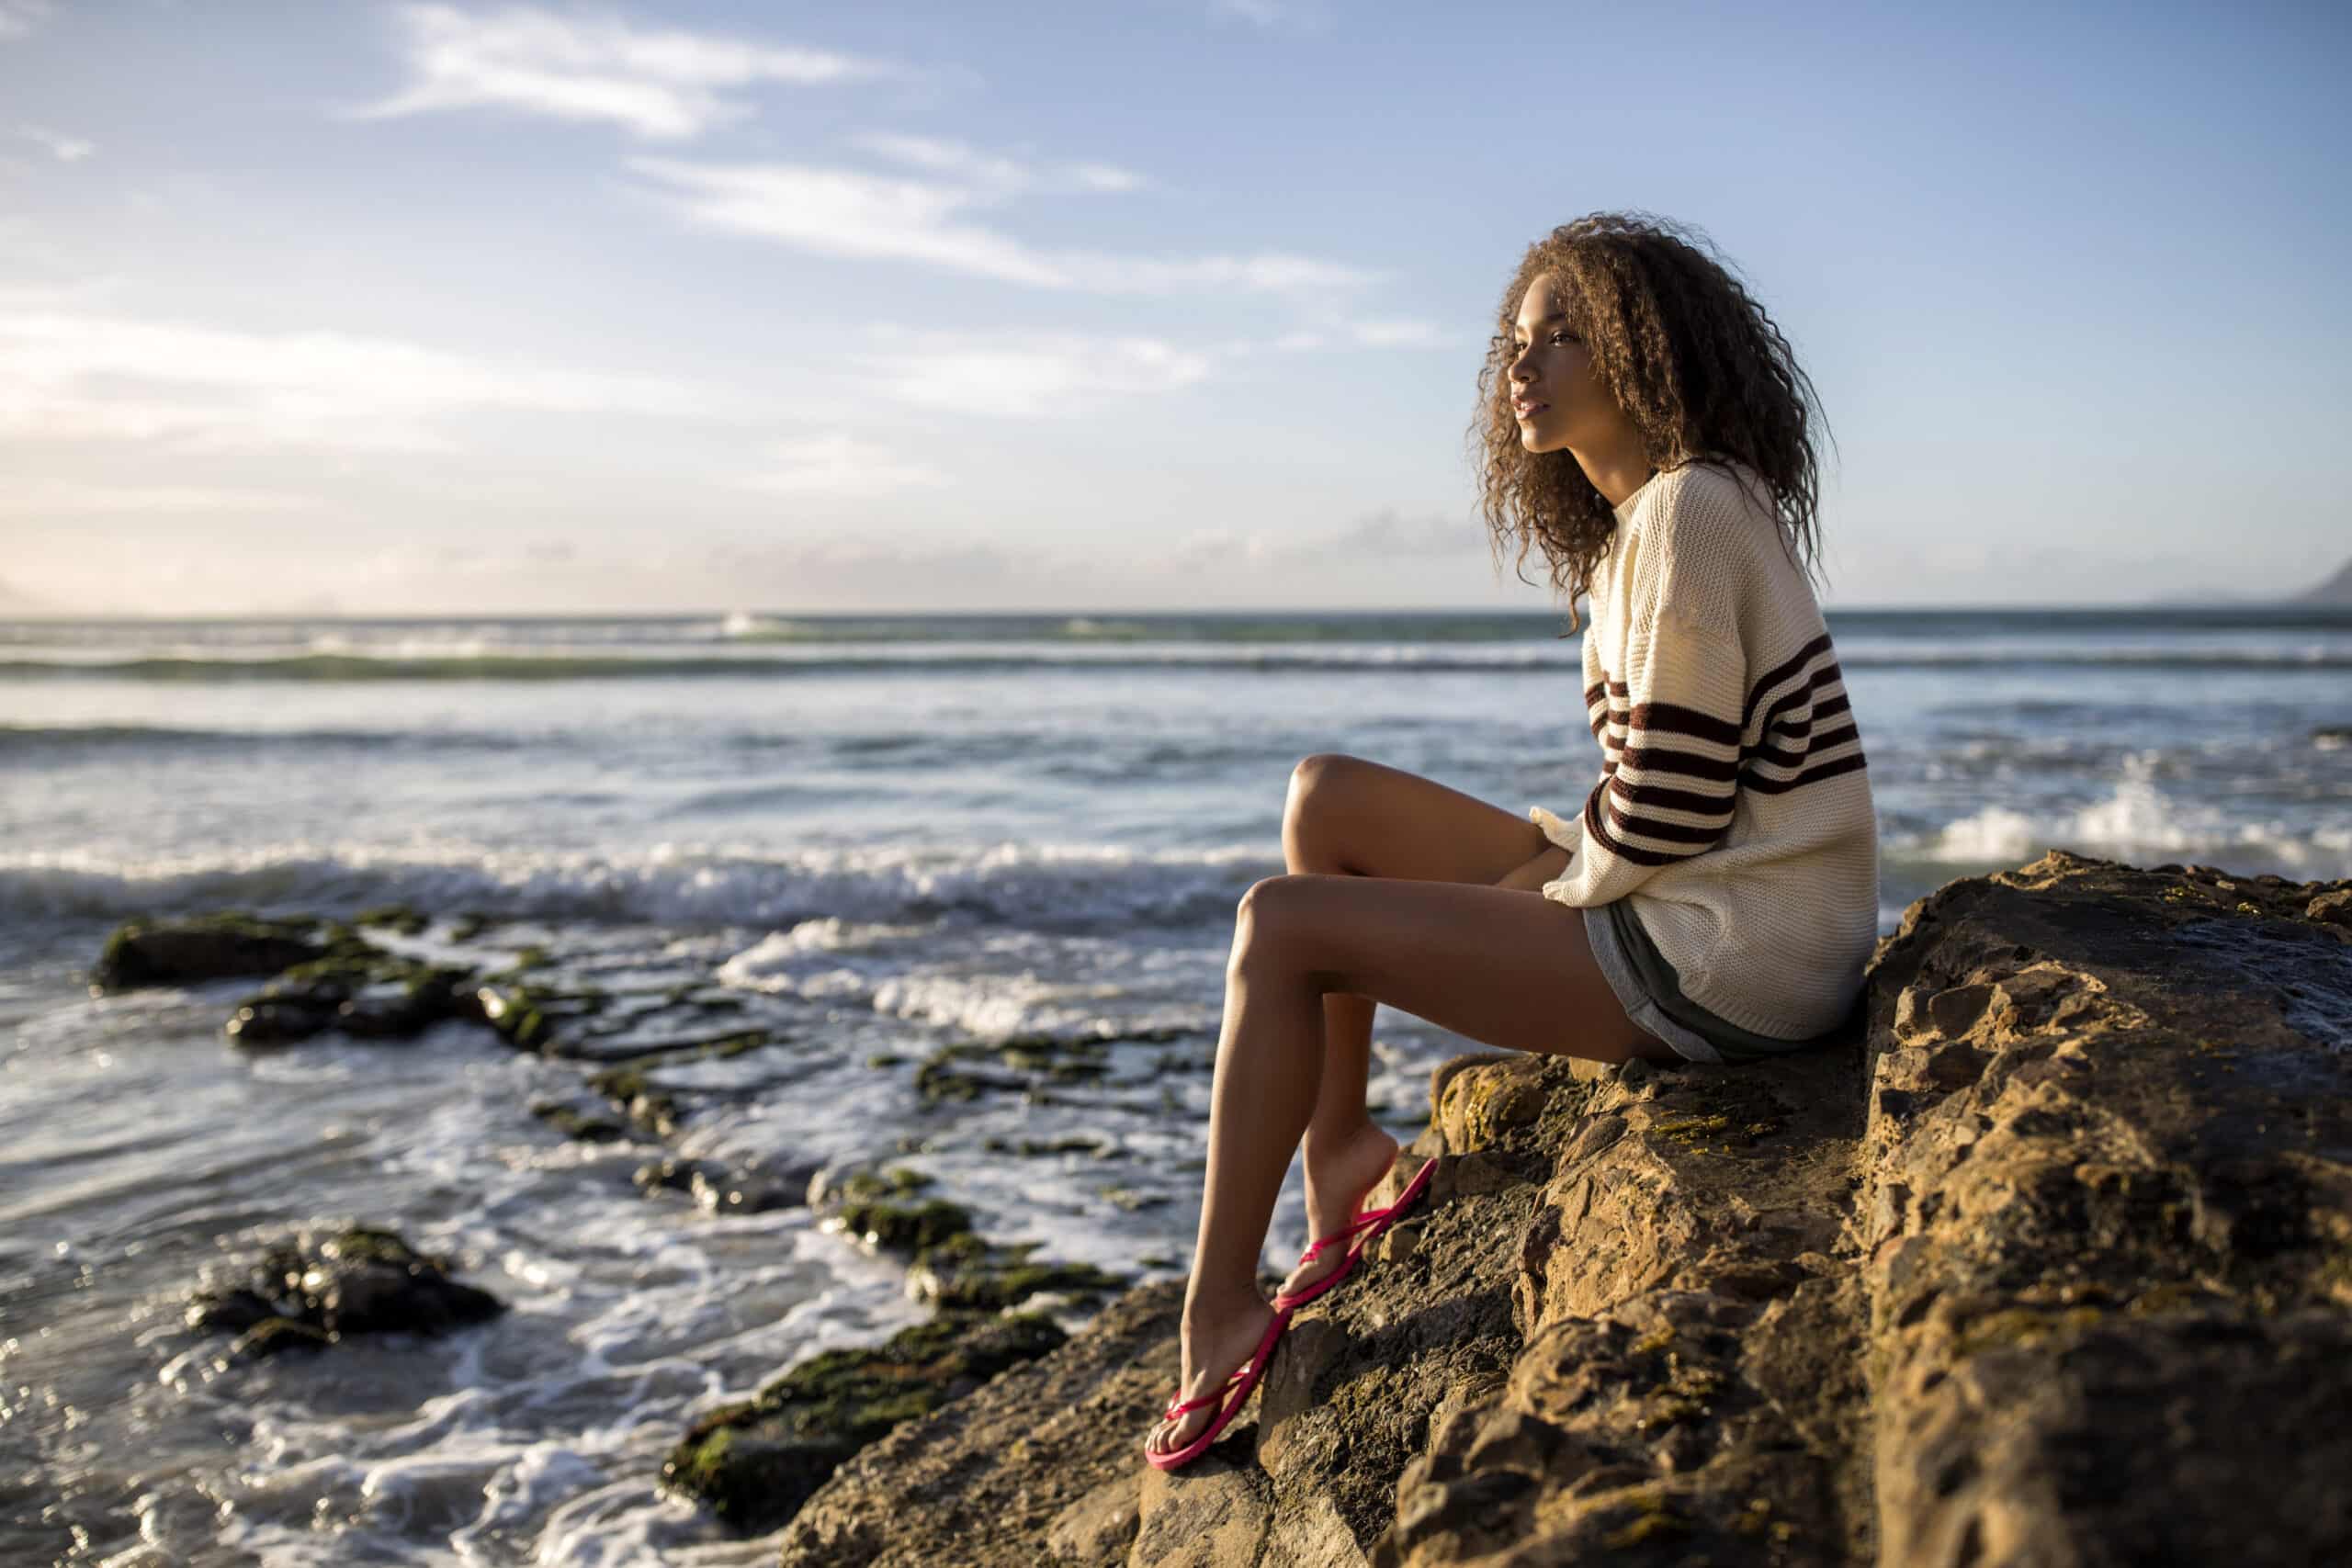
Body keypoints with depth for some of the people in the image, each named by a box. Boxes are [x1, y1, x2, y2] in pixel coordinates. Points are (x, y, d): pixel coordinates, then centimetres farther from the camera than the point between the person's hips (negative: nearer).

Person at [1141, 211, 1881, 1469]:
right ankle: (1340, 1150, 13)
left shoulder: (1689, 514, -16)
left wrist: (1543, 880, -5)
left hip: (1729, 962, -10)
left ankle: (1219, 1313, -3)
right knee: (1328, 799, 11)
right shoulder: (1648, 515, 15)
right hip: (1698, 905, 10)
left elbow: (1665, 811, -21)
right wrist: (1553, 851, 3)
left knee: (1281, 925, -12)